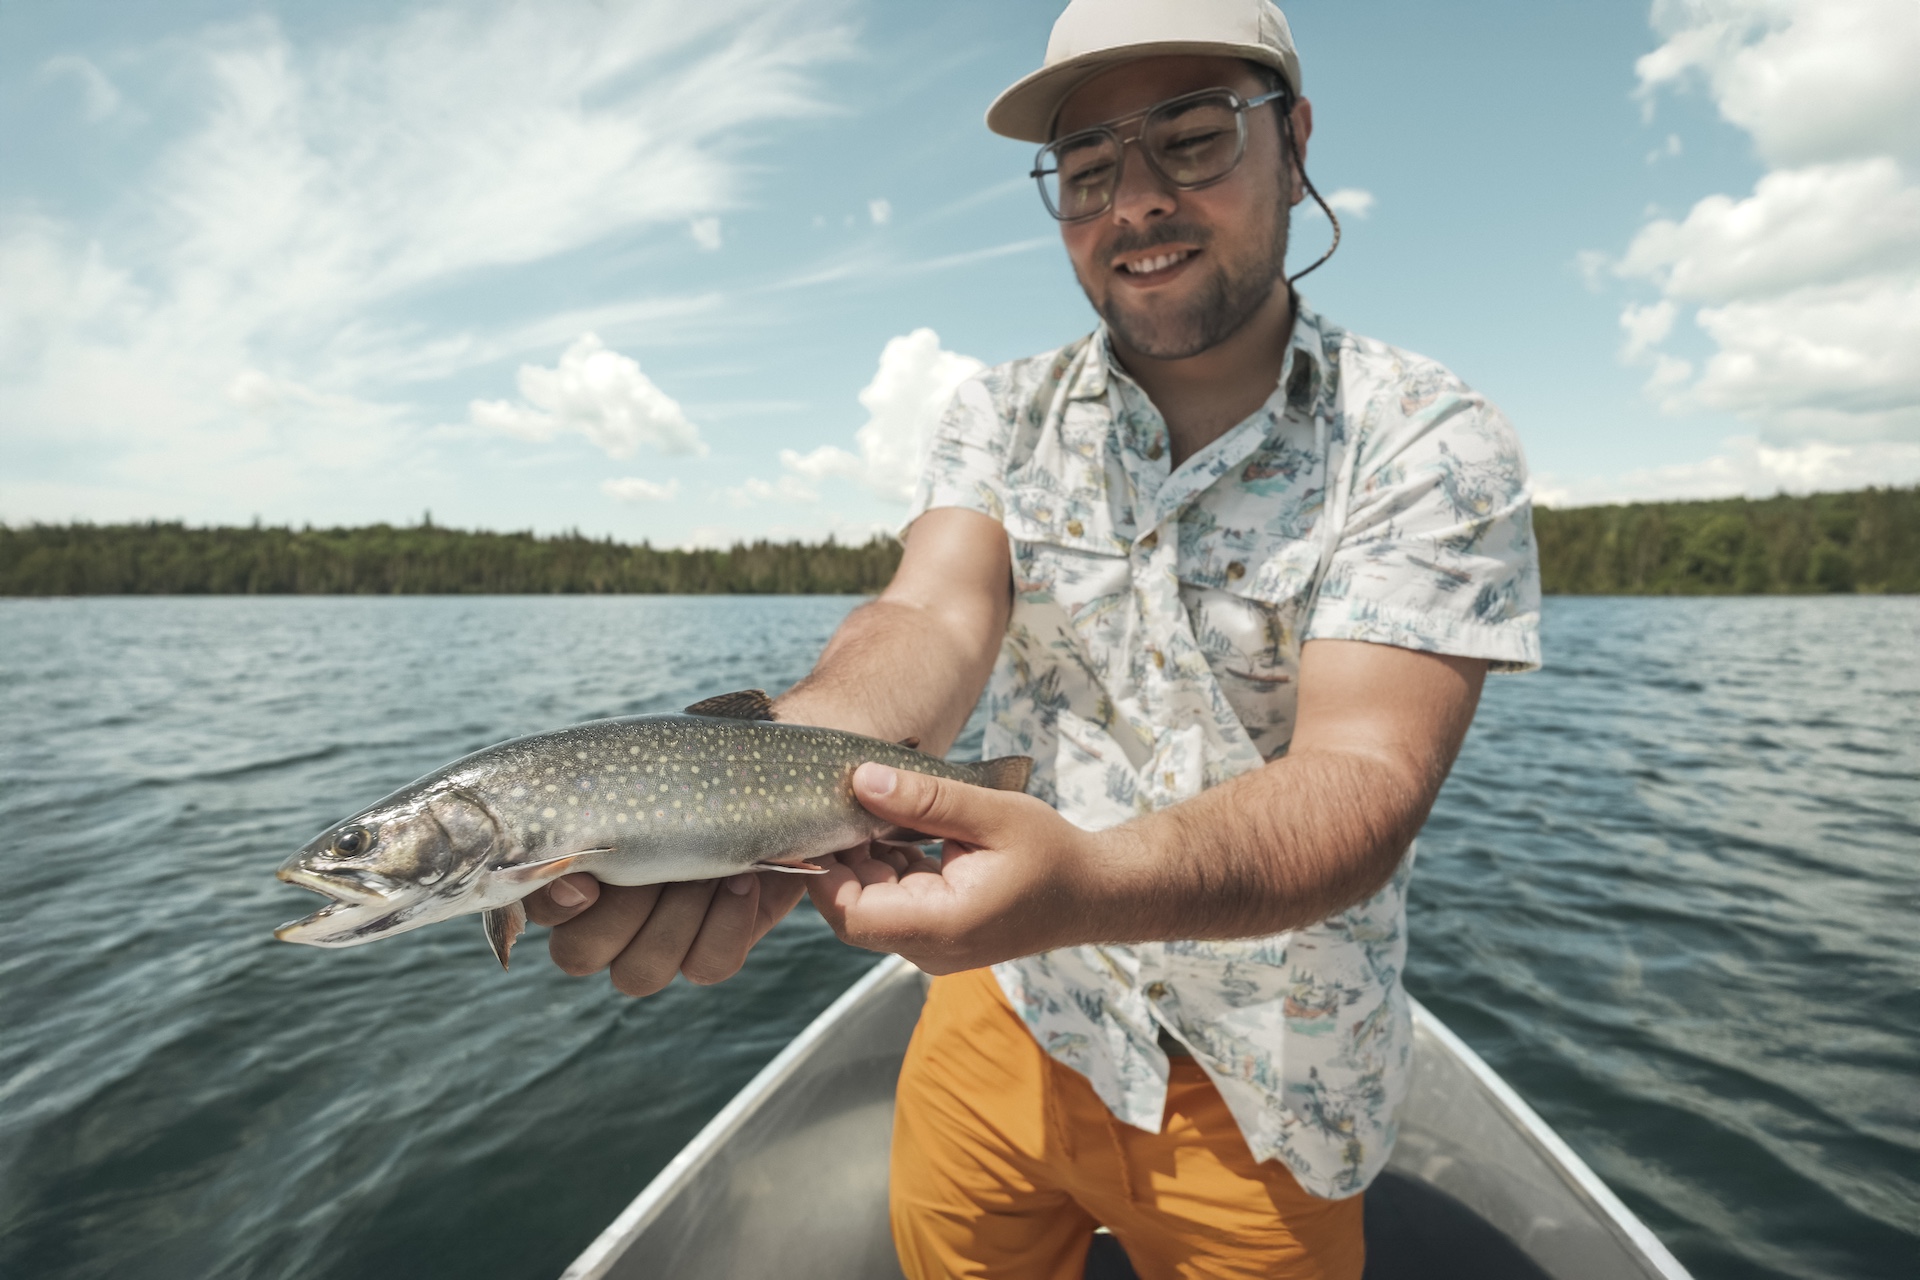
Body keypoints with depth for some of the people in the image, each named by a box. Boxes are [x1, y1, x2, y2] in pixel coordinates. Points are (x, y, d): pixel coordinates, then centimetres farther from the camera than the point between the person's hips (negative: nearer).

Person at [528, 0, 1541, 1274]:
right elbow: (936, 625, -19)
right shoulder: (1003, 417, -3)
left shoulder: (1432, 447, -13)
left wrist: (1088, 882, -44)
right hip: (1006, 1019, 3)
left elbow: (1363, 781, -24)